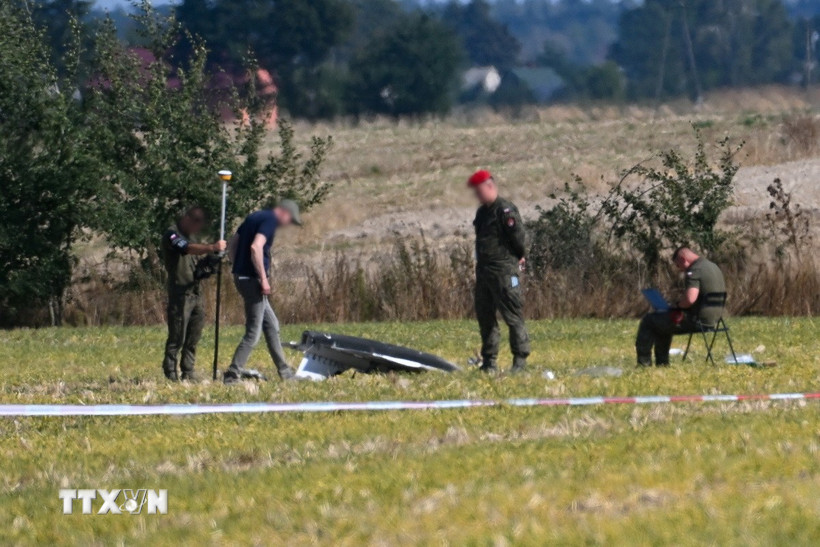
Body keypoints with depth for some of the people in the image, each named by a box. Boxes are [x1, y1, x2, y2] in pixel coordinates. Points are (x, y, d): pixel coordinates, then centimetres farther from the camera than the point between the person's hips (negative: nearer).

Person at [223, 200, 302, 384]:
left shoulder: (255, 217, 17)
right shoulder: (270, 220, -12)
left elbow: (232, 246, 20)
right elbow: (255, 247, -26)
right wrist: (263, 278, -21)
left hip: (241, 277, 10)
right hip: (252, 279, -10)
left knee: (271, 325, 18)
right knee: (253, 332, -5)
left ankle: (284, 371, 24)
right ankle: (232, 374, -7)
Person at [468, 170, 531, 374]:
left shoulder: (505, 210, -12)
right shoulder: (482, 212, 16)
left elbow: (519, 236, -14)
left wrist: (520, 258, 0)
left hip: (504, 271, -9)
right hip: (484, 270, 9)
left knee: (512, 315, -7)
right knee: (485, 316, 11)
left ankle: (520, 358, -3)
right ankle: (489, 360, 17)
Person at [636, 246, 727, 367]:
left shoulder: (694, 271, -19)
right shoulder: (714, 267, 13)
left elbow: (690, 299, -31)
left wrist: (678, 306, -9)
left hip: (698, 320, -10)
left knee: (649, 320, 3)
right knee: (662, 324, 31)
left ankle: (644, 363, 5)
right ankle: (662, 364, 32)